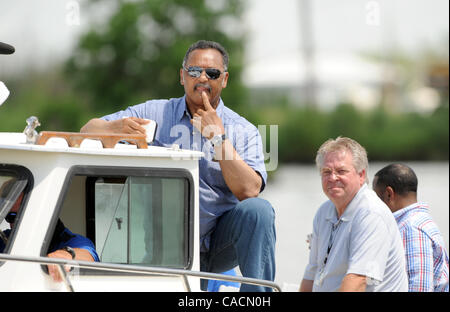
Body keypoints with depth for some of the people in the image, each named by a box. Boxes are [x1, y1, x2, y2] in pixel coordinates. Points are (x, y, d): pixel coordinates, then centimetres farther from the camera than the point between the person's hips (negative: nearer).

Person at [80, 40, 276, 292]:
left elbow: (249, 191, -13)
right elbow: (89, 131, 1)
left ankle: (258, 292, -23)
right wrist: (116, 127, -22)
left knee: (258, 209, -28)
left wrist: (219, 138, -17)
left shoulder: (244, 131, 3)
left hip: (221, 240, 1)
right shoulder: (155, 113, 7)